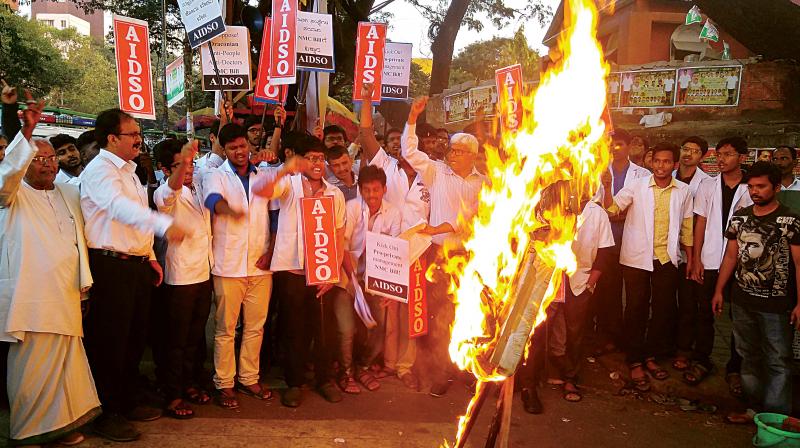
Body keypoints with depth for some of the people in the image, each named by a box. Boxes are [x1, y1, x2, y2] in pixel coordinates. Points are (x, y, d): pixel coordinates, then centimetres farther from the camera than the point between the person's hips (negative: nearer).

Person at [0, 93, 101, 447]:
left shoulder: (69, 193, 17)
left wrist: (85, 279, 11)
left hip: (65, 297, 5)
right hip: (28, 297, -4)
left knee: (64, 361, 8)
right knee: (30, 365, 1)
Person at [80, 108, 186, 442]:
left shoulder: (128, 171, 17)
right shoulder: (99, 170, -12)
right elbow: (119, 206, -32)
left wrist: (150, 256, 15)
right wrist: (164, 224, -46)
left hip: (137, 265, 9)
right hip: (110, 266, -9)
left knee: (135, 339, 16)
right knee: (109, 342, 0)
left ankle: (127, 403, 30)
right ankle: (106, 415, 13)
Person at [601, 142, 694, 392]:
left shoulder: (683, 191, 4)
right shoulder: (638, 186, -4)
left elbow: (686, 227, 12)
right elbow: (612, 208, -14)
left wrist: (690, 258, 12)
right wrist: (607, 186, -31)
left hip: (667, 258, 3)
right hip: (637, 258, -3)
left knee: (663, 309, 10)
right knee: (637, 309, 2)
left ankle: (651, 356, 27)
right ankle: (635, 363, 13)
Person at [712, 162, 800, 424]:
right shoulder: (739, 218, 7)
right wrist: (718, 291, 11)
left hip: (776, 304, -5)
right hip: (742, 301, 5)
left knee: (777, 361, 0)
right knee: (748, 357, 13)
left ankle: (776, 417, 8)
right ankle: (754, 408, 24)